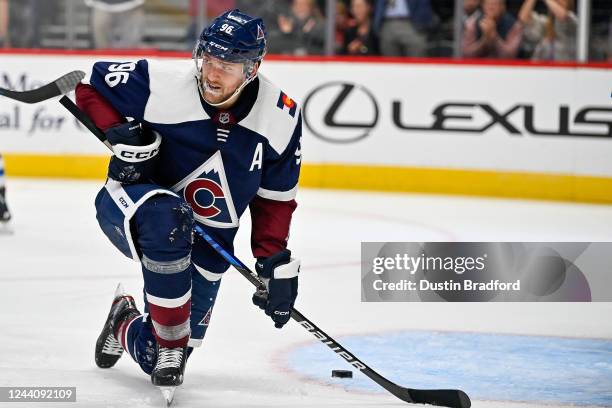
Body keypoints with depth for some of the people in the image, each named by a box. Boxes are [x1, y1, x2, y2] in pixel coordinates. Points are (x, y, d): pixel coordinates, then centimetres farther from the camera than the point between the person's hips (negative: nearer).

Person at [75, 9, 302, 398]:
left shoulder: (282, 119, -11)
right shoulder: (161, 82, -22)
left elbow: (275, 198, 1)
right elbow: (91, 87, -6)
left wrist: (276, 263, -6)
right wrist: (125, 134, -21)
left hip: (204, 241, 3)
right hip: (130, 203, -3)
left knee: (157, 361, 5)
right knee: (167, 219, -42)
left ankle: (126, 325, 43)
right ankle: (171, 342, -25)